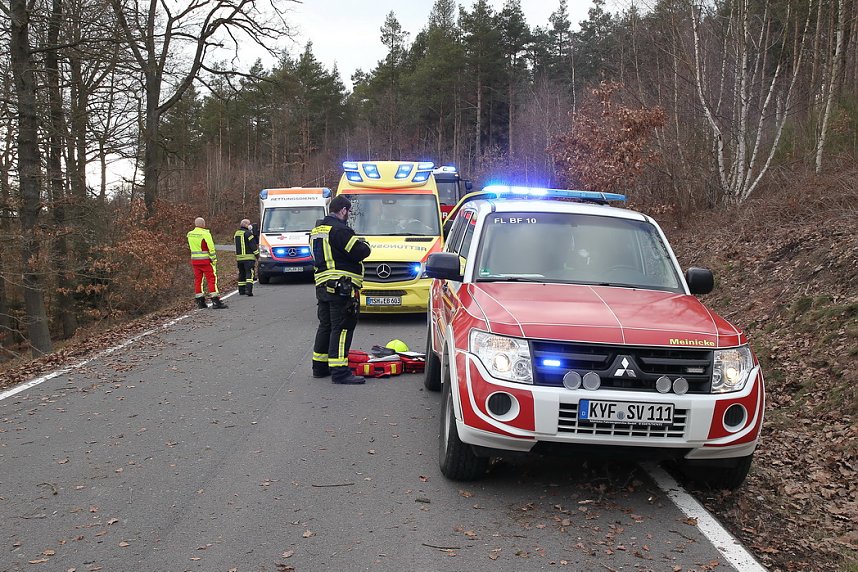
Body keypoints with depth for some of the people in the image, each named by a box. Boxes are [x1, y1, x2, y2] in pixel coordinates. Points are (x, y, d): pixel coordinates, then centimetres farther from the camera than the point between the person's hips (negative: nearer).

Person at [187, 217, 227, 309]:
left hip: (194, 260, 6)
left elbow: (192, 247, 15)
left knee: (198, 280, 11)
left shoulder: (190, 234, 8)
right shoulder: (205, 234, -13)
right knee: (211, 279, -4)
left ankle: (200, 302, 14)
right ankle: (216, 302, -9)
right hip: (205, 260, -6)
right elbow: (211, 248, -14)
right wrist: (214, 259, -7)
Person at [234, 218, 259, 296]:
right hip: (248, 257, -7)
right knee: (249, 274, -9)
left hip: (239, 257, 7)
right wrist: (257, 254, -3)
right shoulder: (248, 233, -10)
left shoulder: (236, 233, 15)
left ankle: (241, 290, 16)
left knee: (241, 274, 13)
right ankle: (248, 289, -20)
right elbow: (253, 245, -11)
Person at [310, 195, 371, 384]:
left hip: (322, 285, 9)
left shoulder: (317, 230, 17)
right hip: (342, 286, -9)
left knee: (326, 326, 18)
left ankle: (320, 366, 25)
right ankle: (339, 371, -10)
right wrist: (364, 245, 5)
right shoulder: (339, 230, -14)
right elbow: (359, 252, -18)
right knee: (342, 328, -8)